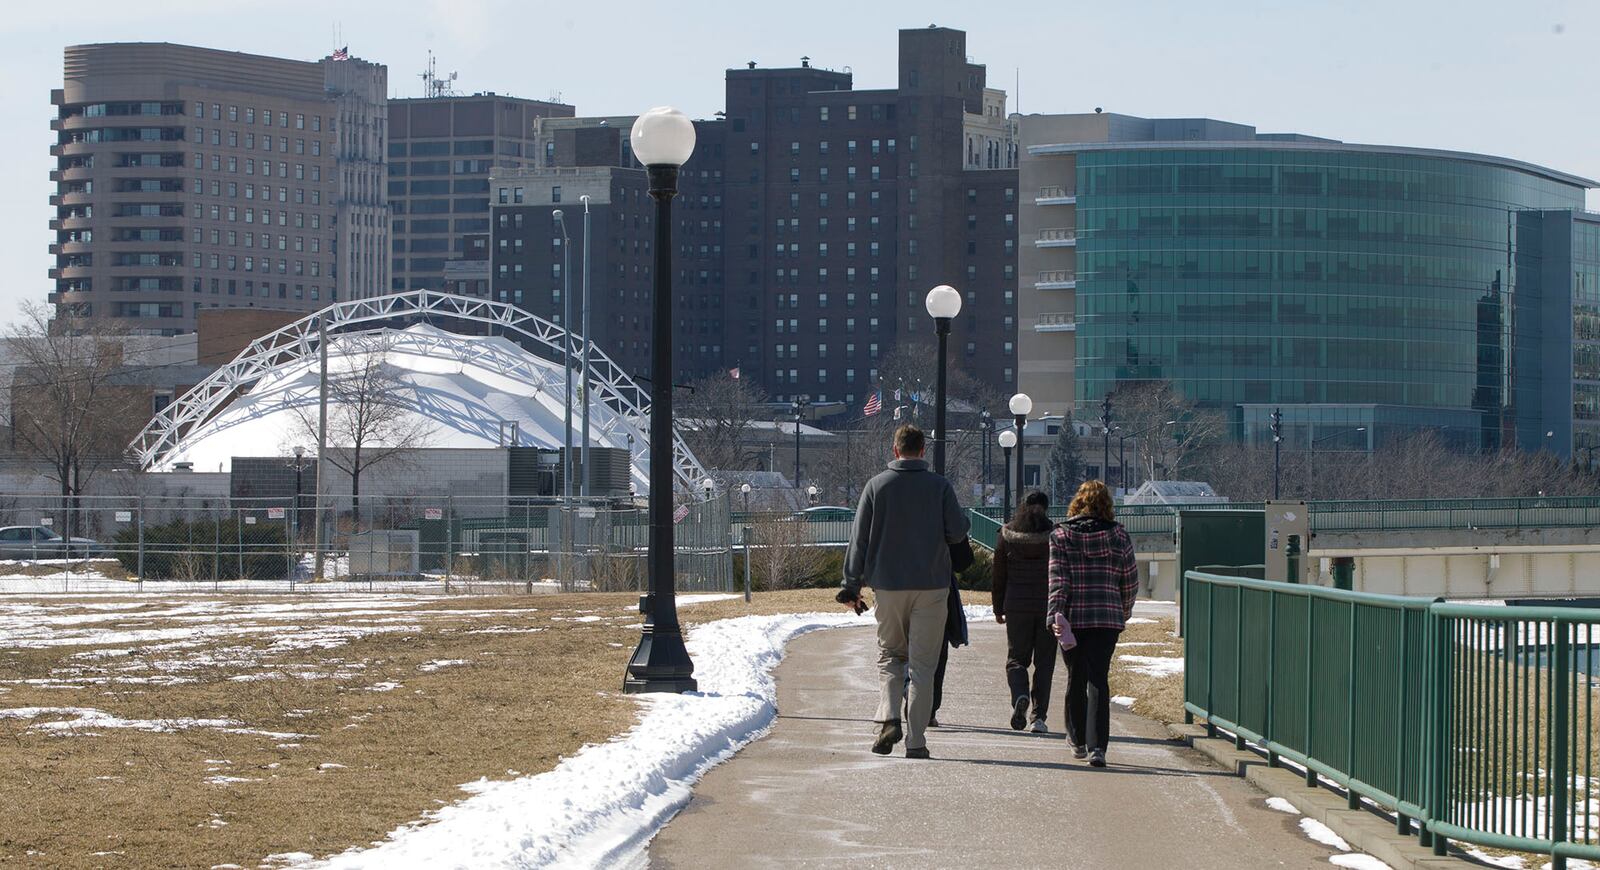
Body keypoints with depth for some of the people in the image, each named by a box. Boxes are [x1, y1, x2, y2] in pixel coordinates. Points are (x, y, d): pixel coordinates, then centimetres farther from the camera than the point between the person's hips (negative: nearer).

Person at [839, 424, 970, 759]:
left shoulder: (877, 486, 0)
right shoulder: (940, 486, -2)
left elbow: (859, 539, 0)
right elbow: (956, 533, -4)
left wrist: (852, 584, 5)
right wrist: (964, 516, 19)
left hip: (888, 586, 1)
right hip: (931, 587, -1)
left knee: (889, 655, 16)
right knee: (922, 663, 3)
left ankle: (889, 717, -7)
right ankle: (916, 740, -1)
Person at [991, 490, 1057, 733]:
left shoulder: (1007, 534, 0)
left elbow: (999, 575, 4)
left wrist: (998, 609, 11)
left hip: (1017, 606, 0)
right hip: (1048, 605, 0)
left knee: (1016, 658, 10)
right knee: (1044, 662, 7)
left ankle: (1020, 696, -19)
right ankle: (1038, 716, 2)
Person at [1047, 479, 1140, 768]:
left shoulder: (1061, 536, 0)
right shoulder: (1118, 535, 3)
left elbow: (1057, 580, -8)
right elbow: (1130, 581, 7)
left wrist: (1055, 616, -11)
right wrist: (1124, 613, 22)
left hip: (1072, 616, 0)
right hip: (1108, 617, 0)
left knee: (1076, 678, 16)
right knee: (1098, 680, -4)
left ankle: (1078, 741, 28)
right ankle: (1096, 746, -17)